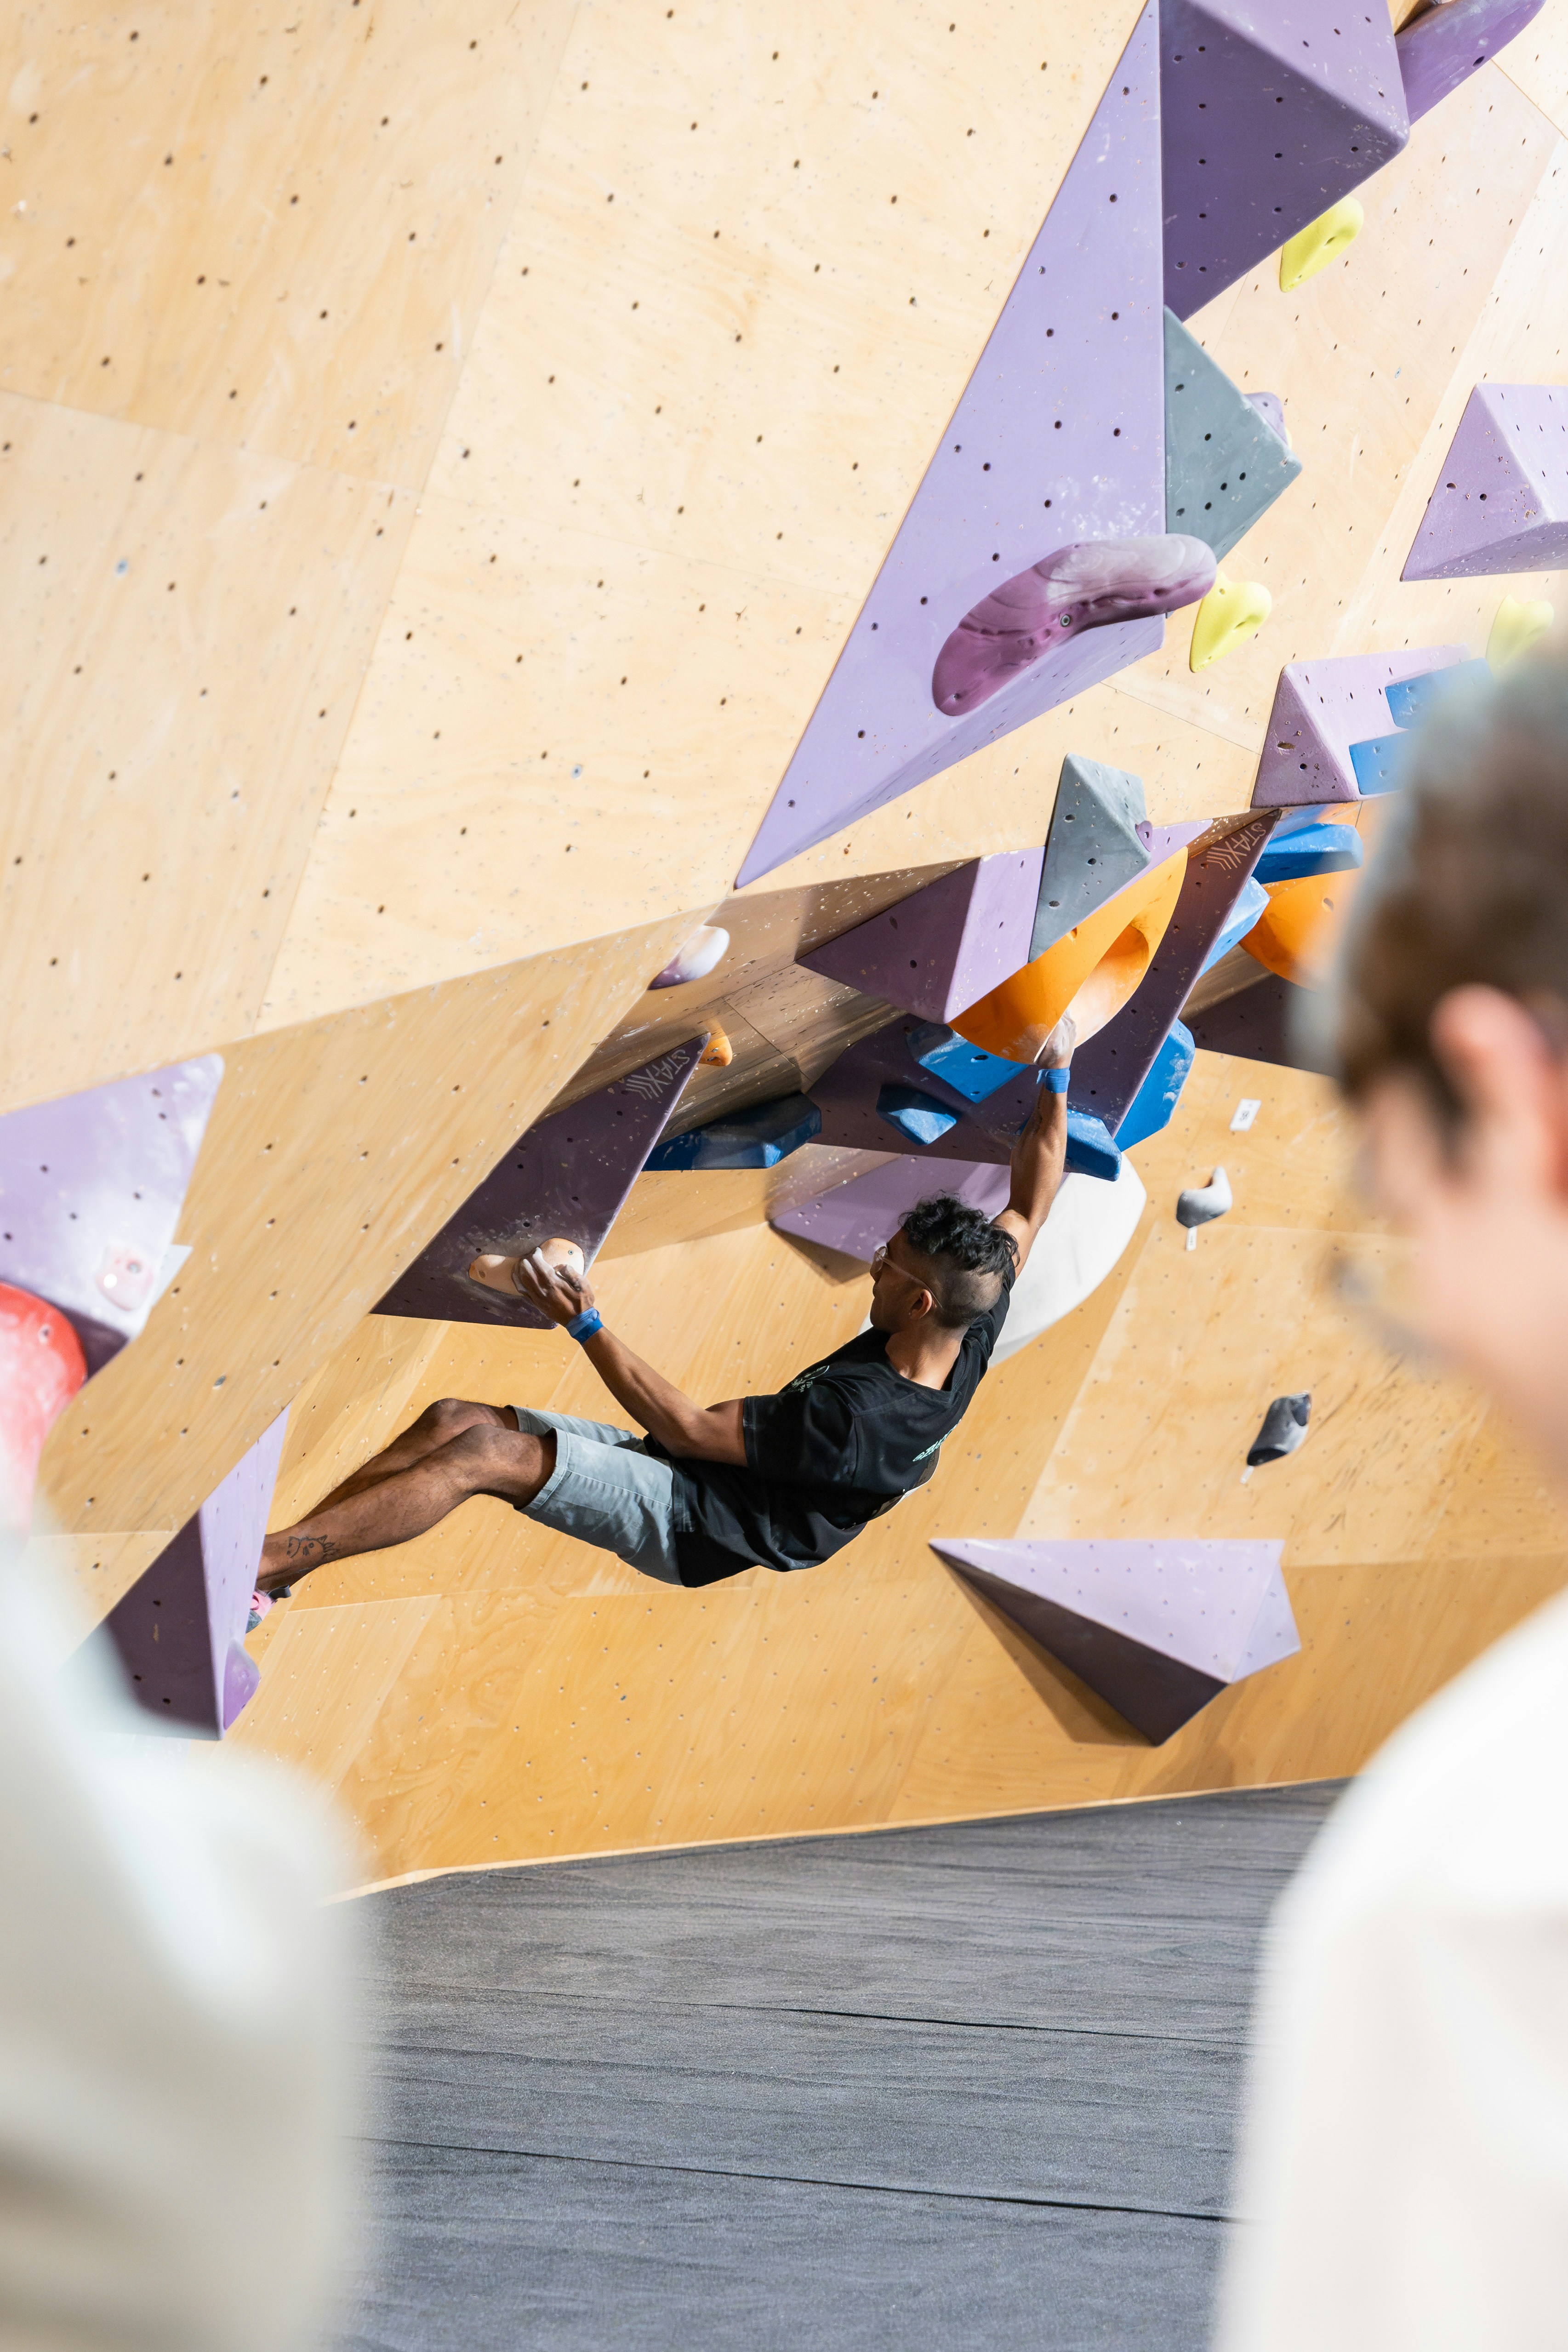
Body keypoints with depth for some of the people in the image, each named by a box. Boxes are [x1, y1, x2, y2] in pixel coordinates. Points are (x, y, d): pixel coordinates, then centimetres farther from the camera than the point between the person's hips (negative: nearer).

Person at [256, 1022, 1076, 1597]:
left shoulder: (856, 1415, -30)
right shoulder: (967, 1343, -5)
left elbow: (687, 1428, -24)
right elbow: (1025, 1216, 10)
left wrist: (585, 1325, -21)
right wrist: (1056, 1075, 11)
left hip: (686, 1523, -9)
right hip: (685, 1472, 9)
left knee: (483, 1453, -22)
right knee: (453, 1418, 0)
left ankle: (253, 1566, -20)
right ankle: (275, 1555, -2)